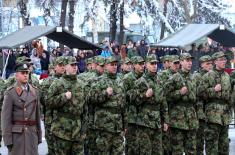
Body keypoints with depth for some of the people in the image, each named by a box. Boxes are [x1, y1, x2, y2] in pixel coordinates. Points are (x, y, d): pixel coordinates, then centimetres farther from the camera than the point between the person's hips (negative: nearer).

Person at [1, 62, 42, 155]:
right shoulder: (10, 93, -5)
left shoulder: (34, 91, 10)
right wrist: (7, 139, -13)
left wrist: (39, 136, 12)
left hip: (32, 133, 4)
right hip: (16, 133, -4)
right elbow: (6, 117, -8)